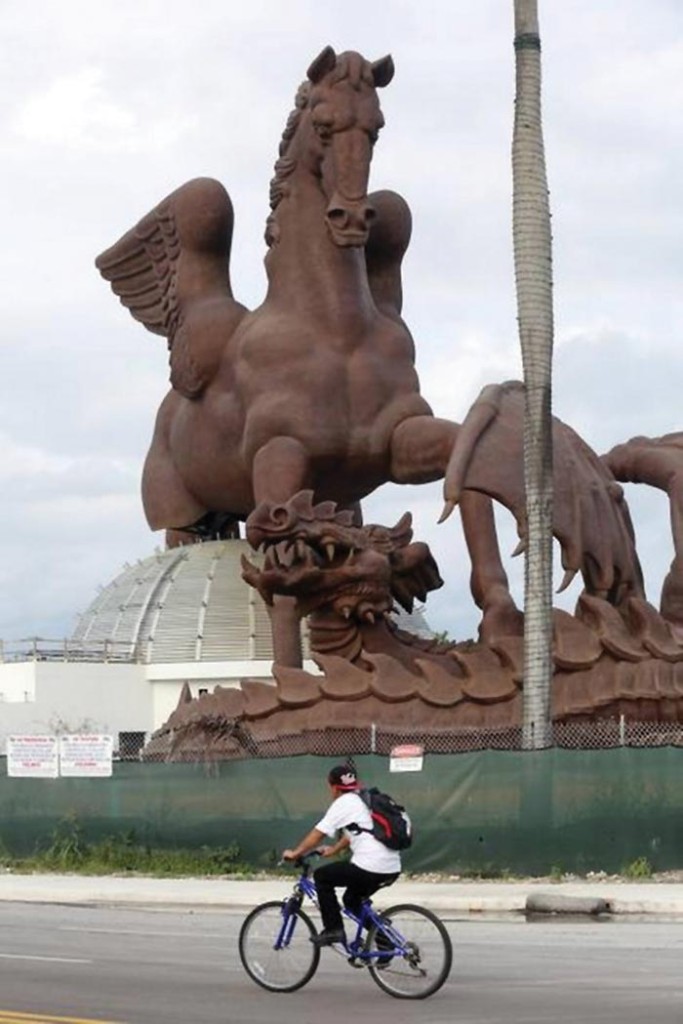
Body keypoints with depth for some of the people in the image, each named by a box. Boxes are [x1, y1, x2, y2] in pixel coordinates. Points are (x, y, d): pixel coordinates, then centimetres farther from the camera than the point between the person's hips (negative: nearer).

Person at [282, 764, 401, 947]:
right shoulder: (365, 800, 21)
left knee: (321, 876, 10)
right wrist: (333, 850, 38)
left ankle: (333, 930, 5)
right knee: (352, 899, 28)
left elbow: (317, 834, -1)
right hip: (393, 868, 8)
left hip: (369, 868, -8)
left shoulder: (343, 803, -2)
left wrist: (294, 853, 9)